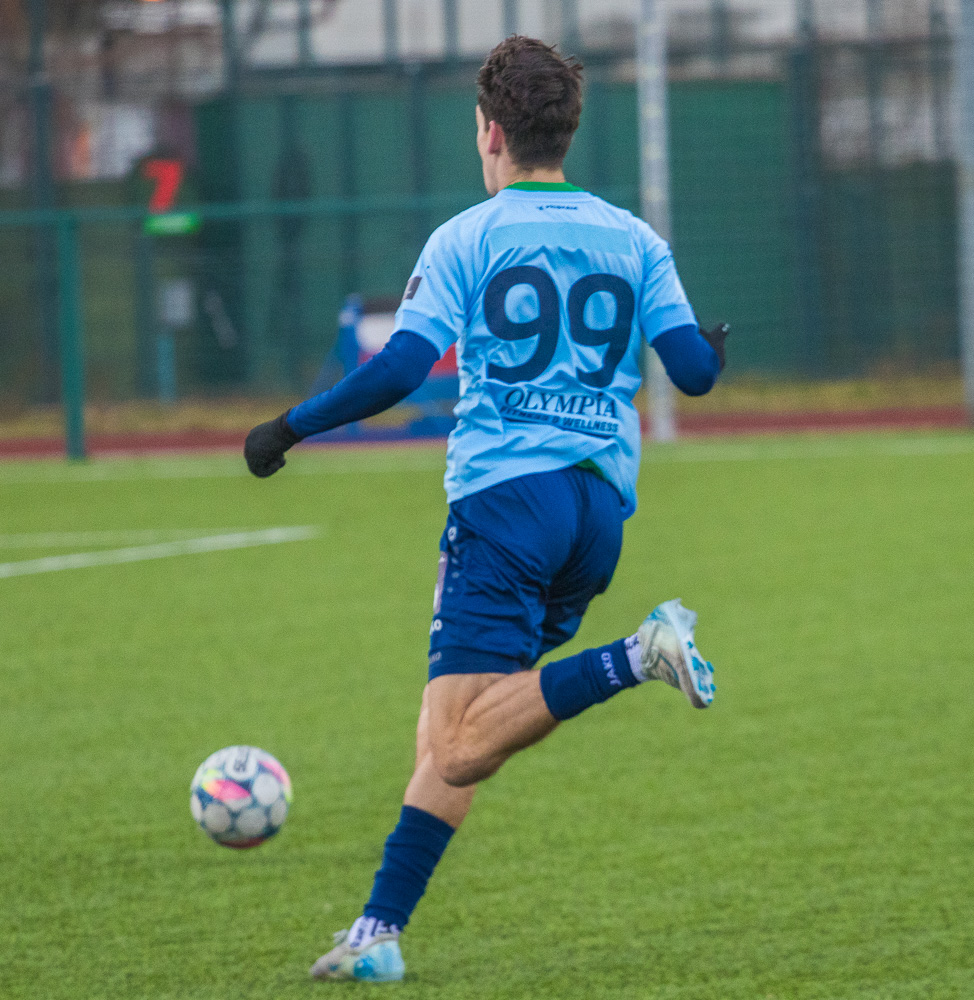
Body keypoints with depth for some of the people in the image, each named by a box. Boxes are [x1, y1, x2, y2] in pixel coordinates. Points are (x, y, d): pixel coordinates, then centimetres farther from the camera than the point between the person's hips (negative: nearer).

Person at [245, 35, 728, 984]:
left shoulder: (465, 240, 0)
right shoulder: (635, 241, 10)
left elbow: (397, 371, -9)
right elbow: (694, 370, 6)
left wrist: (287, 428, 4)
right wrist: (713, 349, 30)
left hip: (505, 496, -6)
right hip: (603, 505, 6)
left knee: (459, 748, -14)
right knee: (448, 737, 11)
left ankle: (635, 658, -30)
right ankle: (380, 933, 5)